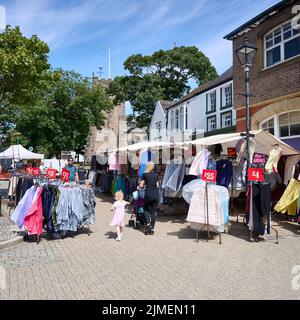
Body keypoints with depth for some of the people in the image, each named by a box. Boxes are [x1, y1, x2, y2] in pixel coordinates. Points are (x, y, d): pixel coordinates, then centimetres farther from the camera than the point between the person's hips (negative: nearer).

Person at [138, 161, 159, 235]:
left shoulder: (145, 174, 0)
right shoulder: (156, 175, 11)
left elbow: (141, 186, -2)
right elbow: (157, 185, 15)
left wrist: (138, 187, 19)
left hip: (148, 194, -3)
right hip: (156, 194, 3)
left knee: (146, 209, 17)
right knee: (154, 211, 10)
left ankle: (148, 223, -2)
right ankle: (152, 228, 9)